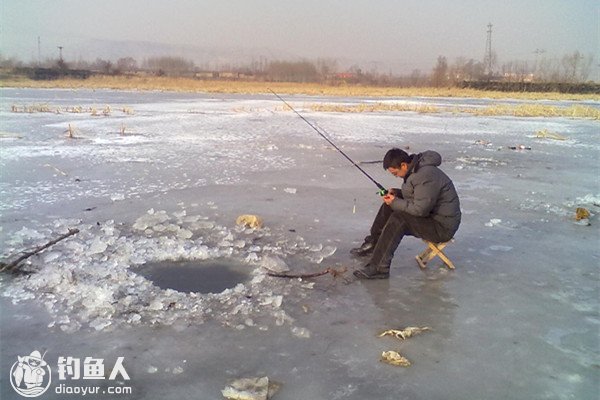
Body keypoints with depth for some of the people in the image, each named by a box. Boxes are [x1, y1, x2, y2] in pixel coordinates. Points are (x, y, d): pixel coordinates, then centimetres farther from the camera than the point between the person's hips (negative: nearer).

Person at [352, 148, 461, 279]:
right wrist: (397, 193, 1)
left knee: (399, 219, -28)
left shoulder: (426, 176, -27)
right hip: (429, 213, 10)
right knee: (389, 207, 8)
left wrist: (395, 202, -17)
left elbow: (420, 209, -29)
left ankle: (378, 268, -26)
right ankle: (372, 245, 20)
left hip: (443, 226, -10)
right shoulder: (415, 169, 4)